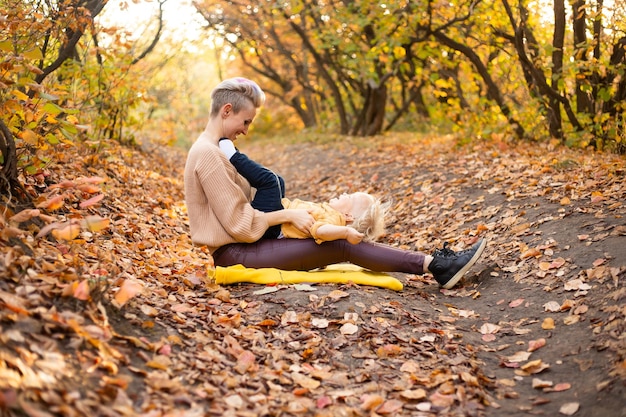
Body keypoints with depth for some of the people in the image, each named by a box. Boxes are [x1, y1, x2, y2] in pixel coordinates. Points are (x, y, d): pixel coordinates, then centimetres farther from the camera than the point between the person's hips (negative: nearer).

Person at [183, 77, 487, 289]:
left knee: (342, 239, 3)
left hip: (238, 247, 9)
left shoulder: (213, 149, 13)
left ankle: (434, 264, 2)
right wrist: (288, 215, -14)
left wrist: (285, 210, 1)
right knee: (342, 246, -13)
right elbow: (240, 224, -21)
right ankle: (436, 266, -10)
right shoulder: (207, 154, -19)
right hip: (234, 254, -9)